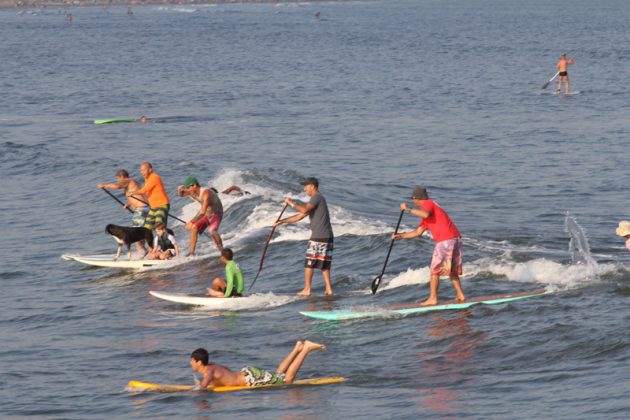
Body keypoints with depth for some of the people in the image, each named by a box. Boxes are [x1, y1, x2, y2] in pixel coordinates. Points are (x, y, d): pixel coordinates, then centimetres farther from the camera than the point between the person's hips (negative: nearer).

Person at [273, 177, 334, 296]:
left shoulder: (317, 197, -7)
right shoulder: (315, 201, 23)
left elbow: (304, 210, -24)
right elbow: (299, 216, 25)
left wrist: (292, 204, -10)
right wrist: (281, 222, 23)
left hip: (318, 237, -9)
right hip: (328, 237, 9)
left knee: (309, 263, -1)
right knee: (324, 264, 9)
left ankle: (307, 289, 1)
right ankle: (329, 289, 3)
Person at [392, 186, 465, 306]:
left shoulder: (428, 204, 1)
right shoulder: (427, 211, 28)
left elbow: (425, 214, -25)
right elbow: (418, 232, 26)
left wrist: (408, 209, -17)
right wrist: (400, 236, 24)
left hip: (445, 241, -9)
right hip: (456, 239, 9)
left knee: (434, 271, -3)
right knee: (452, 271, 18)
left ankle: (433, 298, -3)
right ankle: (460, 296, 17)